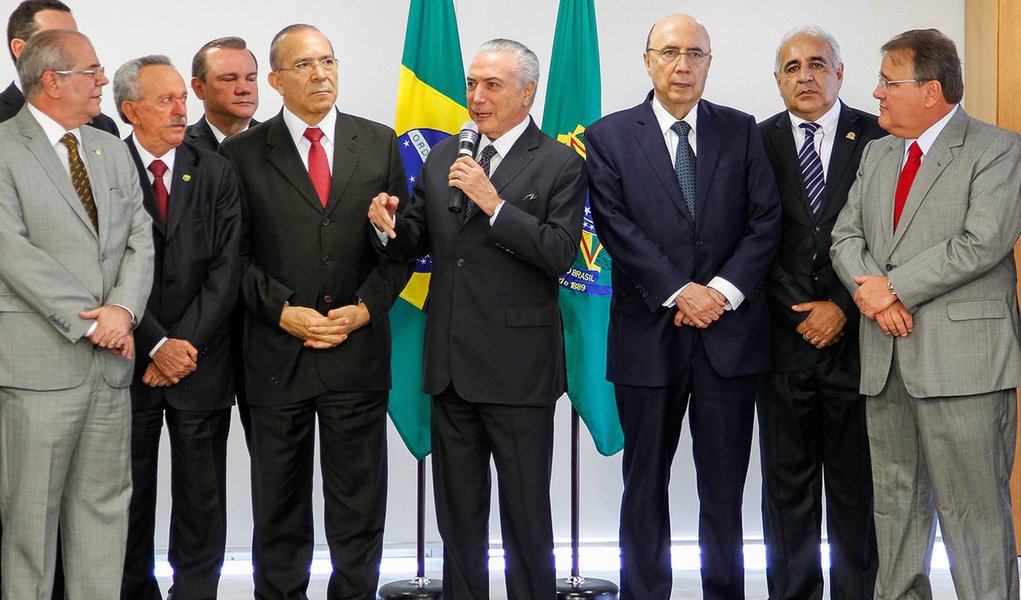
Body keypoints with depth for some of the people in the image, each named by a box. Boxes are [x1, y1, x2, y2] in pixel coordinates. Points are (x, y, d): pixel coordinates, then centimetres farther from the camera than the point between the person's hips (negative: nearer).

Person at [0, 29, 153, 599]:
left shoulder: (113, 150, 15)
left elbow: (140, 237, 8)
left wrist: (124, 308, -10)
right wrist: (91, 320, -15)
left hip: (112, 359, 6)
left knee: (106, 503, 10)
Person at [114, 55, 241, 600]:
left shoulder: (216, 174, 5)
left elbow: (225, 268, -1)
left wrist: (187, 344, -10)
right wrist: (156, 345, -13)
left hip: (200, 363, 2)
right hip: (129, 364, -1)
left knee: (201, 499, 7)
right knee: (129, 496, 9)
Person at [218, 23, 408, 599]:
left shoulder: (380, 144, 6)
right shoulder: (243, 154, 1)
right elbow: (237, 254, -1)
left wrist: (363, 310, -7)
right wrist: (284, 312, -12)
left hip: (358, 351, 1)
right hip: (278, 353, -1)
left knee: (358, 501, 8)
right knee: (280, 507, 10)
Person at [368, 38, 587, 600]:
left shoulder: (561, 165, -6)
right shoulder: (443, 158, 10)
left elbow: (558, 254, -17)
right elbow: (415, 244, 10)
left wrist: (494, 203, -24)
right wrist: (391, 225, -12)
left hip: (518, 366, -5)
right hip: (451, 364, 5)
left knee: (526, 512, 6)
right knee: (457, 510, 16)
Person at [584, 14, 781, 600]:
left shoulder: (741, 131, 8)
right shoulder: (609, 136, 2)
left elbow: (766, 221, 1)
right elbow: (617, 227, -7)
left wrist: (724, 289, -12)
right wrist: (679, 292, -14)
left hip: (730, 330, 1)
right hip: (649, 332, -1)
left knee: (725, 484, 7)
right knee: (645, 482, 8)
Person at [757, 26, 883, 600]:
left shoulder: (877, 137, 2)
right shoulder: (757, 142, 5)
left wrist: (844, 307, -8)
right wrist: (799, 312, -5)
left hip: (855, 335, -1)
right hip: (785, 337, 1)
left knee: (855, 482, 6)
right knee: (788, 483, 7)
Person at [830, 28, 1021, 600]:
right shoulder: (877, 154, 18)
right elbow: (846, 235, 12)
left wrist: (895, 287, -13)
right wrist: (870, 290, -8)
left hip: (961, 360, -6)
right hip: (887, 360, 7)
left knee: (975, 510, -4)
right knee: (895, 503, 13)